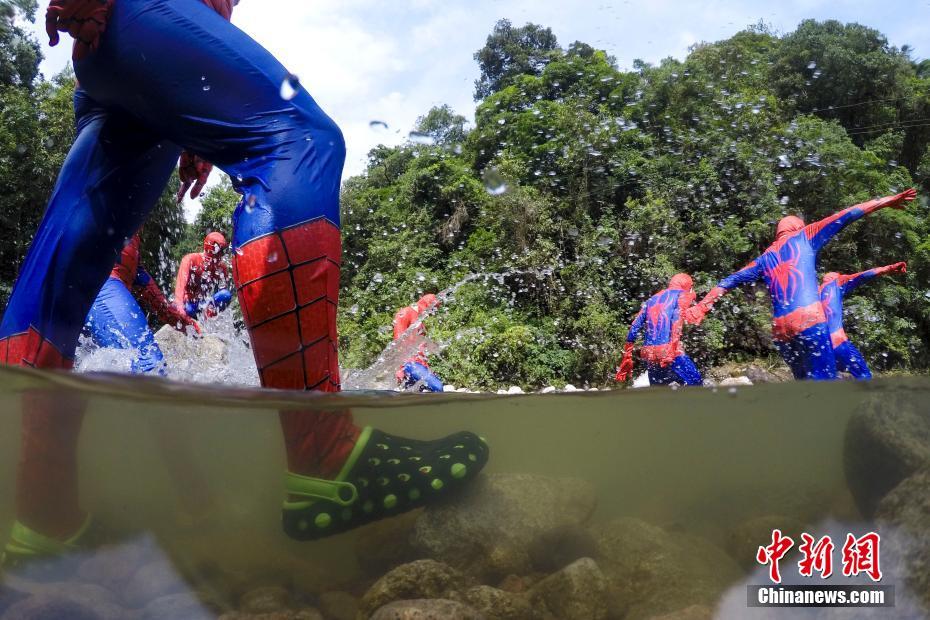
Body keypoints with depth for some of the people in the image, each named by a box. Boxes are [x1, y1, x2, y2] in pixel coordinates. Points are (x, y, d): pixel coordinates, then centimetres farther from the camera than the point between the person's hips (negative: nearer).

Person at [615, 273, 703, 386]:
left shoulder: (651, 299, 25)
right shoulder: (682, 295, 9)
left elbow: (634, 328, 19)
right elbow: (677, 318, -10)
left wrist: (627, 357, 21)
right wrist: (672, 348, -21)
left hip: (649, 355, 6)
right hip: (669, 352, -6)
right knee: (696, 384, 1)